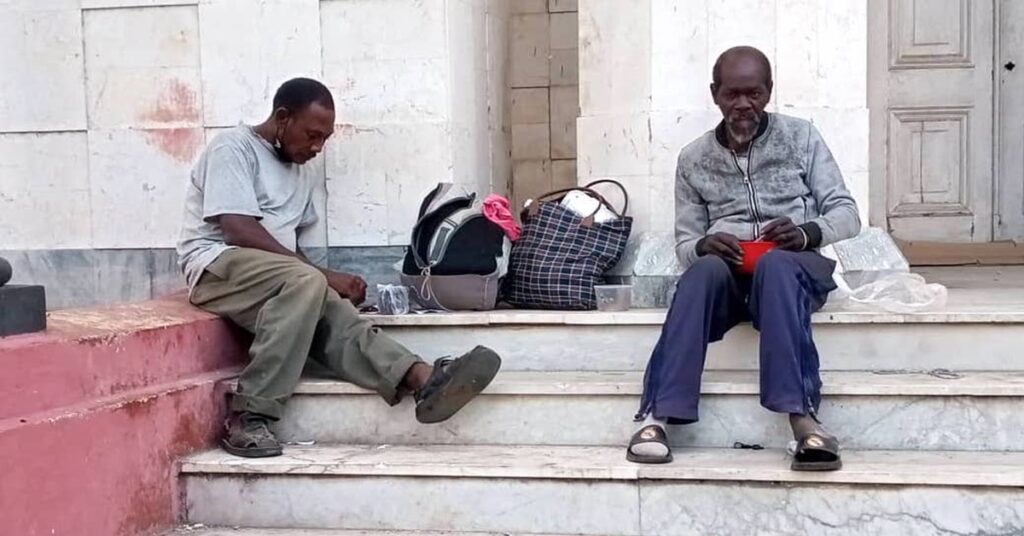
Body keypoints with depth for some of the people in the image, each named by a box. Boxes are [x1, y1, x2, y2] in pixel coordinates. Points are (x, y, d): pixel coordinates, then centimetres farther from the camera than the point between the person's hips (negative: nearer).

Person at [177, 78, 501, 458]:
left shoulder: (302, 171, 19)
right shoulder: (233, 148, -5)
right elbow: (240, 231, -17)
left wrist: (323, 282, -2)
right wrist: (323, 275, -18)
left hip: (280, 279, 6)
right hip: (218, 265, -6)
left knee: (331, 312, -25)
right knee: (305, 282, -35)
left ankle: (421, 378, -46)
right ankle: (248, 417, -34)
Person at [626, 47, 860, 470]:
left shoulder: (801, 137, 7)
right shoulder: (694, 159, 11)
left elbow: (847, 214, 3)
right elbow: (684, 244, 10)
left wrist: (806, 233, -19)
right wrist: (705, 244, -15)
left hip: (793, 266, -1)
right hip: (727, 271, 1)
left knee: (775, 263, -38)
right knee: (704, 270, -35)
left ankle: (802, 417, -48)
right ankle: (657, 417, -43)